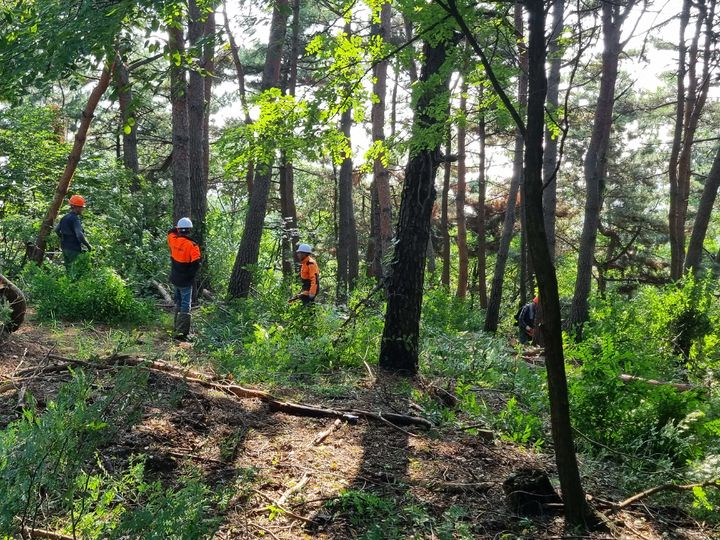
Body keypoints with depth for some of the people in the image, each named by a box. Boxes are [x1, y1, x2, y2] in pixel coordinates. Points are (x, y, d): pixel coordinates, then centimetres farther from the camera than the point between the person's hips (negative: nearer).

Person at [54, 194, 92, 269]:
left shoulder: (64, 217, 9)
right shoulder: (75, 219, -18)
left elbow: (56, 229, 18)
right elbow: (80, 236, -27)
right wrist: (88, 246, -16)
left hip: (64, 247, 9)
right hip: (74, 249, -9)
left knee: (67, 267, 17)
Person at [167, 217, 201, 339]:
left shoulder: (173, 240, -6)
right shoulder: (192, 246, -21)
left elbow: (170, 232, 20)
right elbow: (196, 265, -21)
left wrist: (177, 228, 13)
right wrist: (190, 275, -7)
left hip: (175, 279, 6)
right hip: (186, 281, -6)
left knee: (178, 303, 23)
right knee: (185, 306, -2)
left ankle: (177, 327, 34)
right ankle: (181, 332, -8)